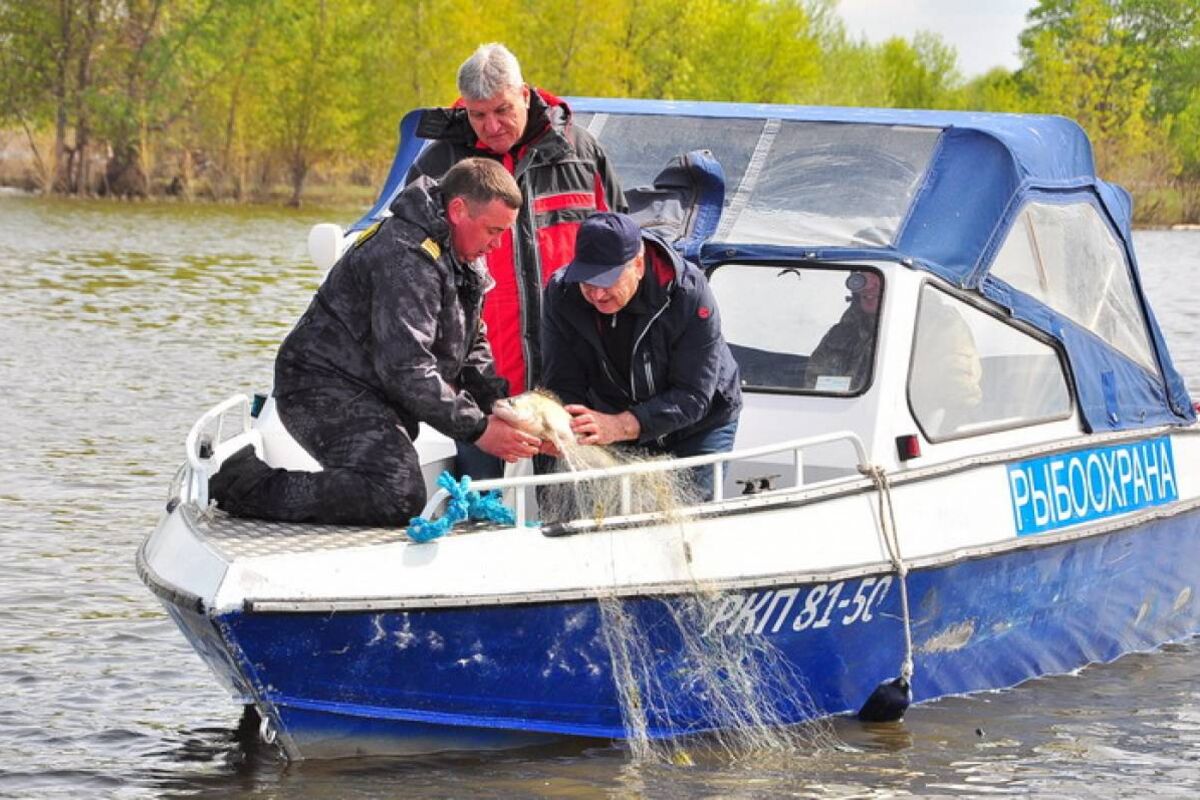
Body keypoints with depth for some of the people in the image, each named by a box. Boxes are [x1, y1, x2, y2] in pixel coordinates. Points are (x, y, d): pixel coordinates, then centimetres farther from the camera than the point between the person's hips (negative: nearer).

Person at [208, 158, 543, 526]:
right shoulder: (407, 257, -23)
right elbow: (405, 367, -28)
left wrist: (503, 398, -2)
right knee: (399, 497, -27)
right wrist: (477, 428, -23)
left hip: (374, 395, 11)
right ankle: (248, 485, -16)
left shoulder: (465, 261, 10)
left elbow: (472, 348, 18)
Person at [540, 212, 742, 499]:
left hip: (699, 427, -3)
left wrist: (619, 427, -45)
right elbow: (563, 383, -19)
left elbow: (692, 396, -31)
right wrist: (565, 429, -43)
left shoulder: (689, 293, -31)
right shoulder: (561, 293, -20)